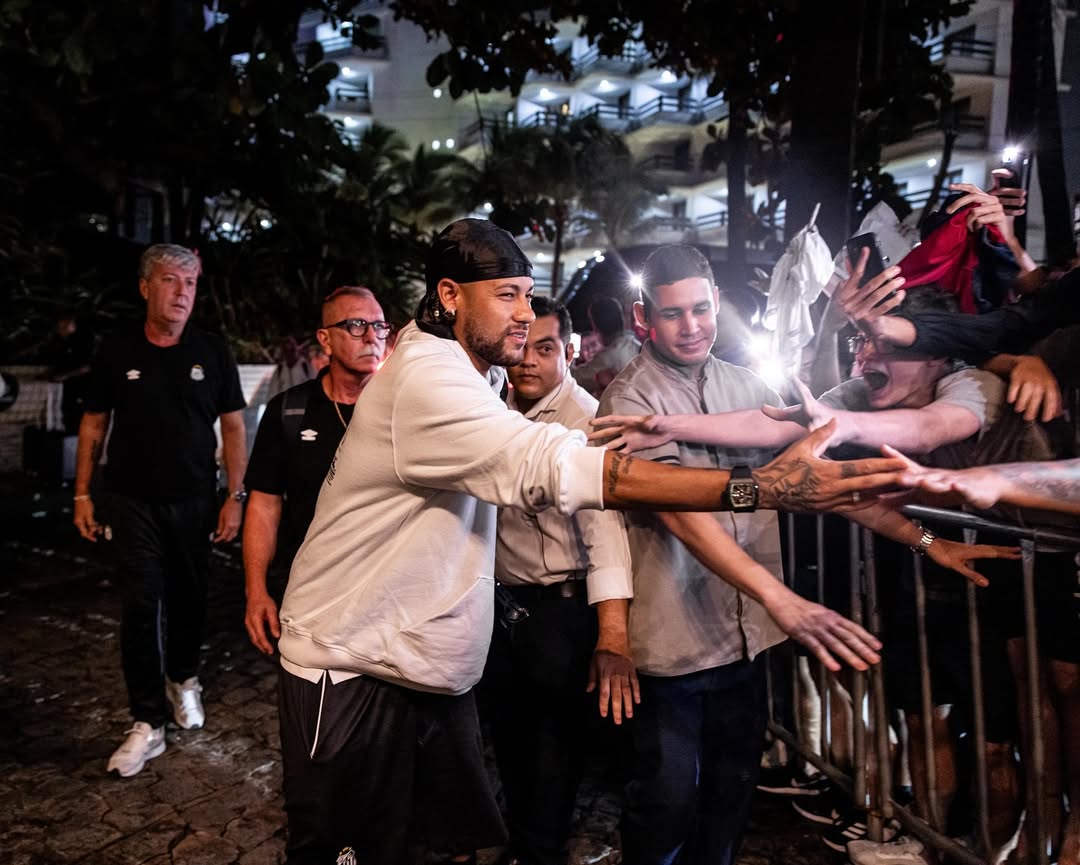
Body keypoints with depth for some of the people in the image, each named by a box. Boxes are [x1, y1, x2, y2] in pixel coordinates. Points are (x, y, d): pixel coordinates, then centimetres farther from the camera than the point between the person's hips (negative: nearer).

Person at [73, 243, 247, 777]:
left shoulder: (213, 352, -2)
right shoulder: (117, 352, -1)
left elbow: (232, 428, 1)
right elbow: (93, 425, 7)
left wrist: (235, 497, -5)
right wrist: (82, 494, 3)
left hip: (195, 502, 1)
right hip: (134, 502, 0)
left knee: (189, 600, 13)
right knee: (140, 608, -3)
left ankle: (183, 681, 38)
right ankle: (148, 723, 6)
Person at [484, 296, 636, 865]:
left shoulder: (587, 420, -17)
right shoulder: (496, 412, 1)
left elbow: (603, 520, -27)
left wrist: (612, 635, -36)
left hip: (562, 603, -6)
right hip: (499, 599, 6)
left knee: (555, 739, 10)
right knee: (506, 731, 21)